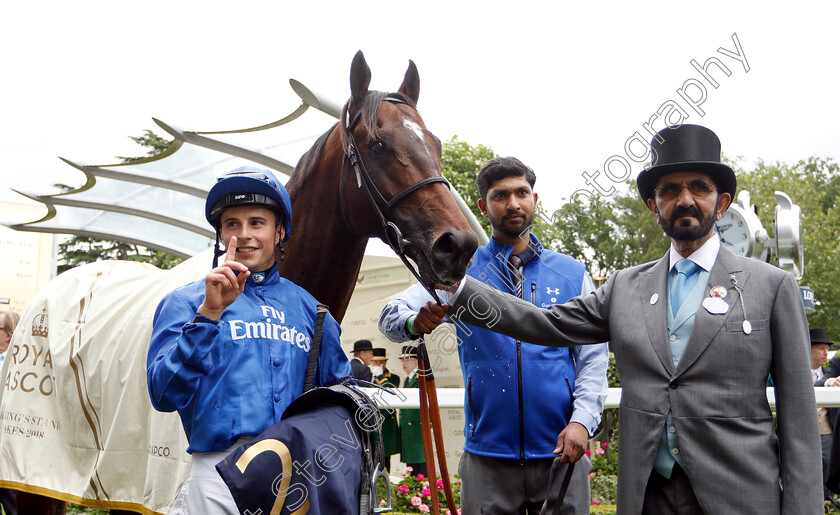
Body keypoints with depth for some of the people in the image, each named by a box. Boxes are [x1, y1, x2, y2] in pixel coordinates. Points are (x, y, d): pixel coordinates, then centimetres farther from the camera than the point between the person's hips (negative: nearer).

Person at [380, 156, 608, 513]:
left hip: (560, 452, 1)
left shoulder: (572, 274, 6)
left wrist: (582, 420, -9)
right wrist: (415, 323, -30)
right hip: (487, 455, -1)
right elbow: (391, 315, -7)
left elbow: (593, 358, 5)